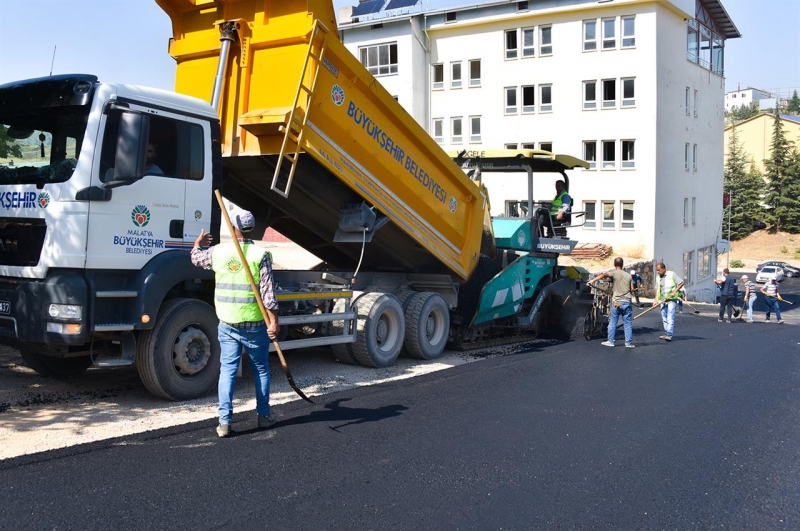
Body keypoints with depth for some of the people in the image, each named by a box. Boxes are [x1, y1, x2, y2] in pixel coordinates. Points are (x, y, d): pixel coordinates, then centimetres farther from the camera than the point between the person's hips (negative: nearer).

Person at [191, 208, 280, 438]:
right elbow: (268, 291, -16)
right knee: (261, 370, 14)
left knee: (227, 370, 6)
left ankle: (225, 421, 2)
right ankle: (263, 416, 22)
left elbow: (196, 258, 22)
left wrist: (198, 243, 43)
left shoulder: (218, 251, -1)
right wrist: (274, 321, -13)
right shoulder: (260, 255, -11)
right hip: (255, 324, -2)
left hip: (227, 324, 2)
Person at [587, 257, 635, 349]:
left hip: (616, 302, -2)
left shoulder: (614, 273, -3)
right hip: (627, 302, 2)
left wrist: (592, 280, -36)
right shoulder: (628, 275, 9)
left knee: (613, 322, 8)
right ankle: (629, 343, 6)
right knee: (628, 323, 5)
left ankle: (610, 341, 11)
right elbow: (632, 289, 10)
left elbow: (604, 275, -25)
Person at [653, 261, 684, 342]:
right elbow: (657, 289, 12)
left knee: (670, 317, -13)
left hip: (671, 300, -6)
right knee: (664, 318, 8)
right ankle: (666, 333, 15)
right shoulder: (658, 278, 11)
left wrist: (674, 292, -15)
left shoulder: (671, 274, -5)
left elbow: (681, 283, -6)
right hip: (663, 300, 6)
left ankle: (669, 335, -17)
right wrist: (656, 299, 1)